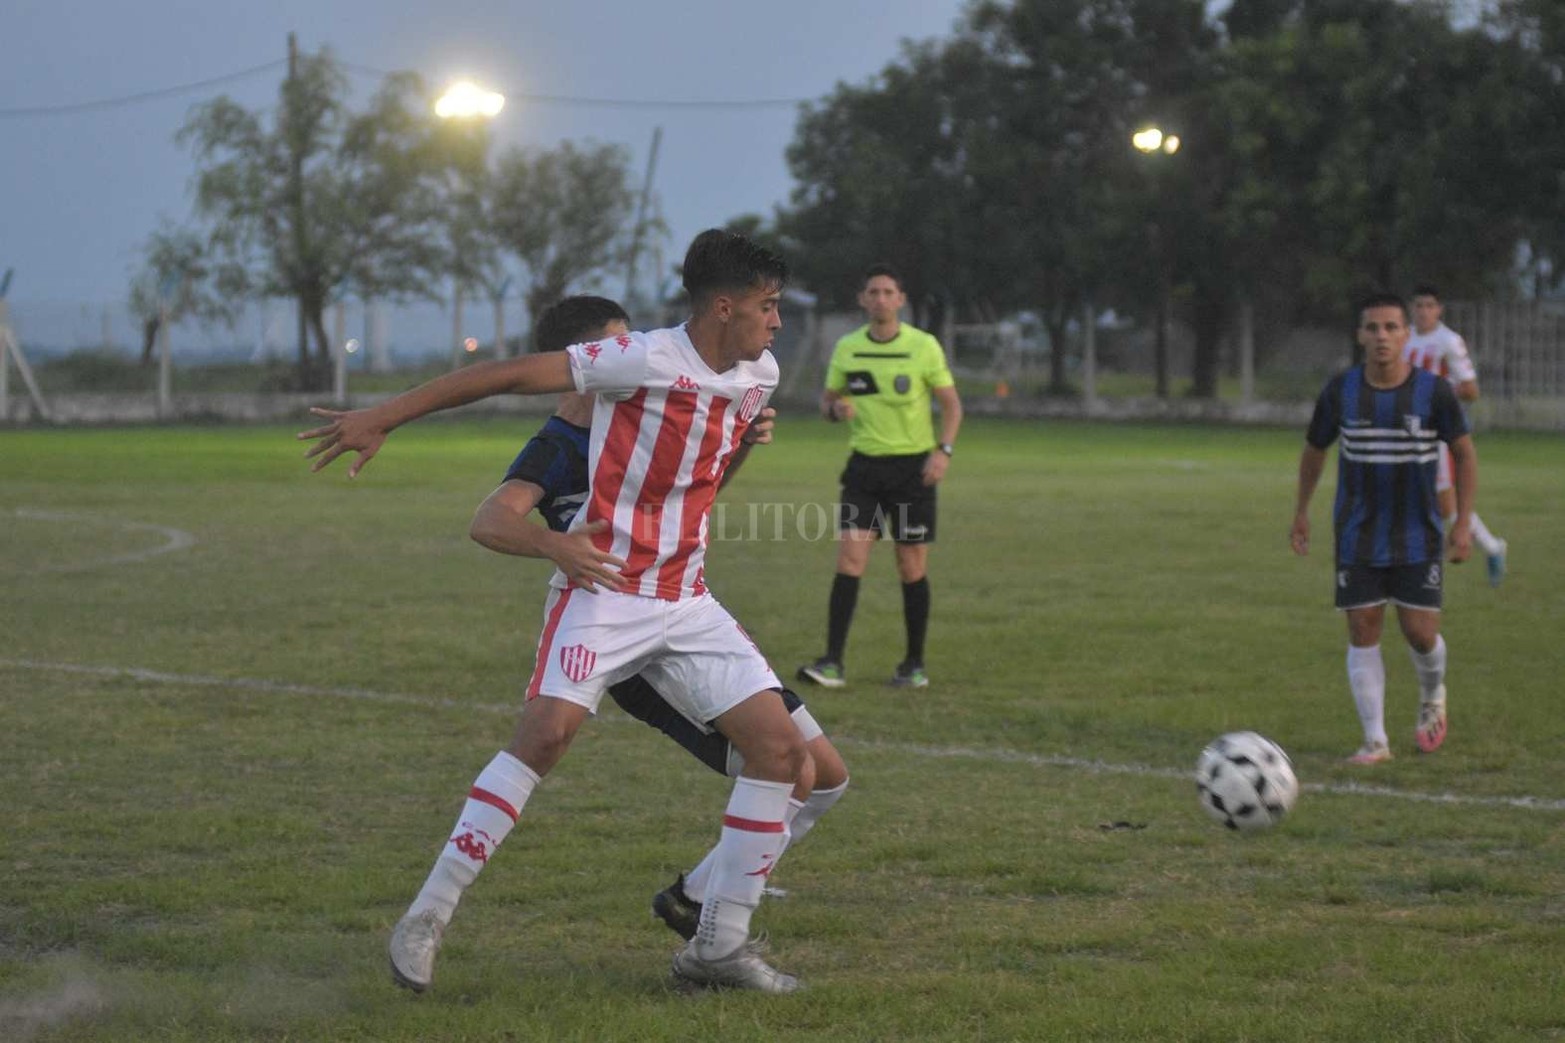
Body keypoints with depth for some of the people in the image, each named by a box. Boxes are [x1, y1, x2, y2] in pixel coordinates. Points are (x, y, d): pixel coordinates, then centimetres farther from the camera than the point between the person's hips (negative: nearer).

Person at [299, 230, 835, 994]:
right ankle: (427, 918, -14)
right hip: (603, 589, -7)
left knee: (781, 748, -3)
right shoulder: (648, 360, -16)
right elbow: (509, 375, -15)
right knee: (548, 731, -25)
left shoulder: (759, 377, 7)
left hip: (685, 602, 7)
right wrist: (381, 420, -15)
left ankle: (719, 945, 5)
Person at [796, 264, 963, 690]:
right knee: (849, 562, -10)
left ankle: (914, 664, 16)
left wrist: (943, 450, -15)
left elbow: (951, 403, 1)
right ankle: (833, 663, -13)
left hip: (913, 466, -2)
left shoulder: (923, 346, -5)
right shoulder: (847, 348, 4)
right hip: (864, 465, 2)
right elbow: (828, 399, 14)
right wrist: (835, 408, -11)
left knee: (912, 568, 3)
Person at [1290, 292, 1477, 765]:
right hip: (1357, 537, 1)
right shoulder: (1339, 391, -6)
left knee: (1420, 633, -5)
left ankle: (1432, 696, 29)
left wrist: (1464, 523, -5)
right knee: (1362, 632, -3)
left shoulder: (1434, 392, -10)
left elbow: (1465, 454, 1)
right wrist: (1300, 513, 15)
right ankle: (1375, 741, 4)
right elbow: (1314, 449, 11)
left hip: (1418, 537, -1)